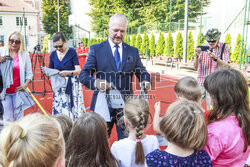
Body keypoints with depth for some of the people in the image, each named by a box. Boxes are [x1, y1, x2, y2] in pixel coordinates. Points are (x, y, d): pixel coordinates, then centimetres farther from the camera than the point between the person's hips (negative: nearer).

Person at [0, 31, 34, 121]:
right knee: (7, 118, 4)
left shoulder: (25, 54, 2)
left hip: (18, 91, 0)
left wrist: (26, 84, -12)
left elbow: (29, 73, 4)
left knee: (19, 116, 9)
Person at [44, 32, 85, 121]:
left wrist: (68, 72, -29)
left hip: (72, 85, -3)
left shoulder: (72, 52, -5)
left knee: (74, 110, -5)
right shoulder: (53, 54, 6)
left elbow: (78, 70, -11)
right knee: (59, 111, -1)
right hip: (59, 87, 3)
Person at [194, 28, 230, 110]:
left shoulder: (224, 47, 2)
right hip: (201, 83, 2)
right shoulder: (203, 48, 5)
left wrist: (215, 58, -24)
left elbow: (227, 66, -7)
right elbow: (195, 68, 1)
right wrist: (197, 56, -18)